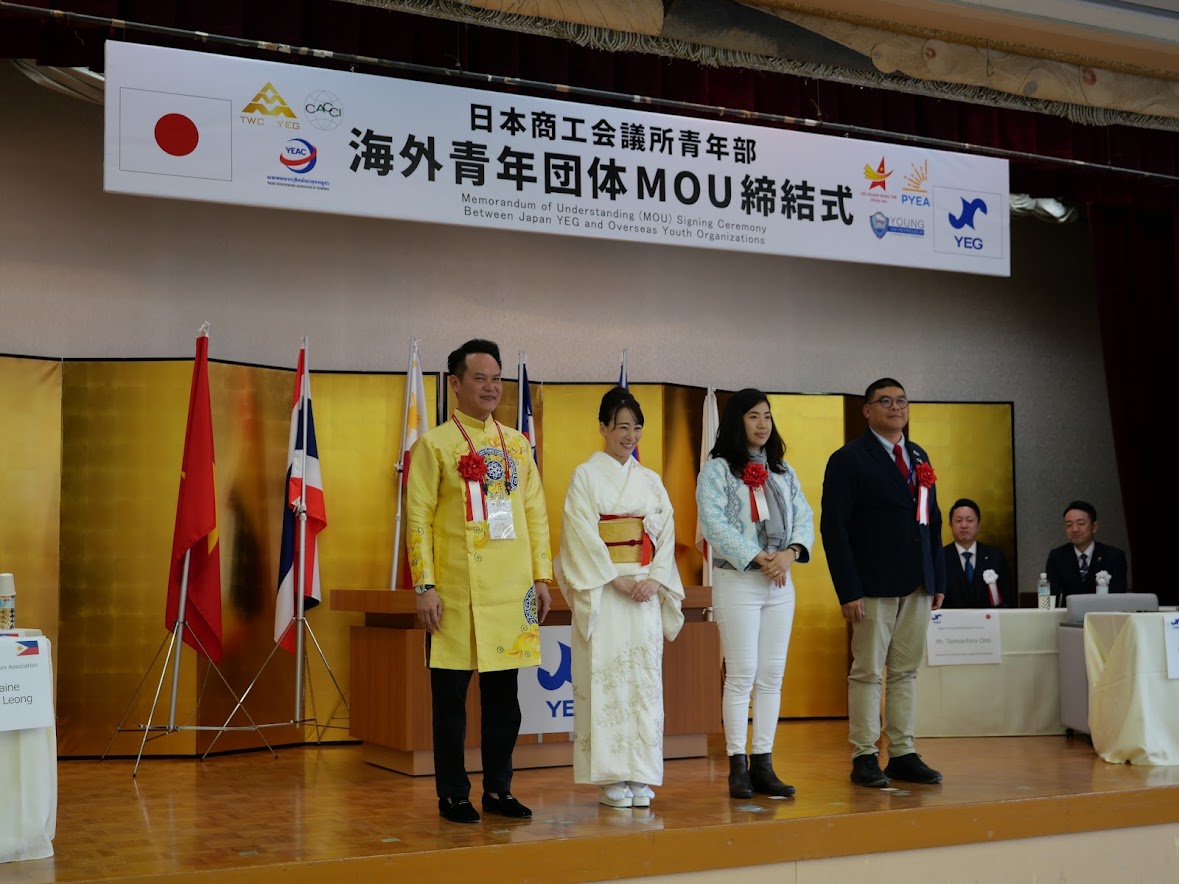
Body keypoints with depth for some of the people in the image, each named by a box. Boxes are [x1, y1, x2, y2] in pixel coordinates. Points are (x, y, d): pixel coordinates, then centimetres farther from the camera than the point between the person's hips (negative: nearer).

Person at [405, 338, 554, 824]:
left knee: (504, 693, 9)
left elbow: (535, 513, 13)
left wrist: (541, 575, 7)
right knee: (451, 695, 2)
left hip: (513, 589, 4)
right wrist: (425, 586, -12)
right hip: (457, 592, -4)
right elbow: (418, 519, -6)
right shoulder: (434, 445, -1)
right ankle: (453, 795, 12)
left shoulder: (517, 443, 12)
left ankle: (498, 788, 20)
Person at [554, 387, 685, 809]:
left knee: (645, 678, 2)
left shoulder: (650, 481, 14)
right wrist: (616, 579, -15)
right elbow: (582, 536, -8)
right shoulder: (586, 476, 1)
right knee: (606, 679, -5)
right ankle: (612, 778, 0)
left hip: (646, 591, 4)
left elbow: (666, 534, 8)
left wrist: (655, 579, -7)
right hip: (602, 591, -4)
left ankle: (640, 777, 7)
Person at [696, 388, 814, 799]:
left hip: (780, 582, 6)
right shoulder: (717, 470, -3)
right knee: (741, 675, -6)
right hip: (737, 580, -5)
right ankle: (738, 766, 0)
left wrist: (790, 553, -11)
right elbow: (714, 523, -14)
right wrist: (758, 558, -17)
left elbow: (804, 518, 9)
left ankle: (763, 764, 10)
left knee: (772, 676, 5)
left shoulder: (783, 472, 14)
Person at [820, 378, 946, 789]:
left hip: (917, 584, 6)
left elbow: (933, 520, 18)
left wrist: (938, 579, 10)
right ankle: (864, 758, 5)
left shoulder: (919, 457, 16)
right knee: (868, 672, -2)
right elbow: (834, 528, -9)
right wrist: (849, 591, -15)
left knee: (905, 671, 9)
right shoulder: (849, 460, -4)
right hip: (874, 585, -6)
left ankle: (903, 755, 14)